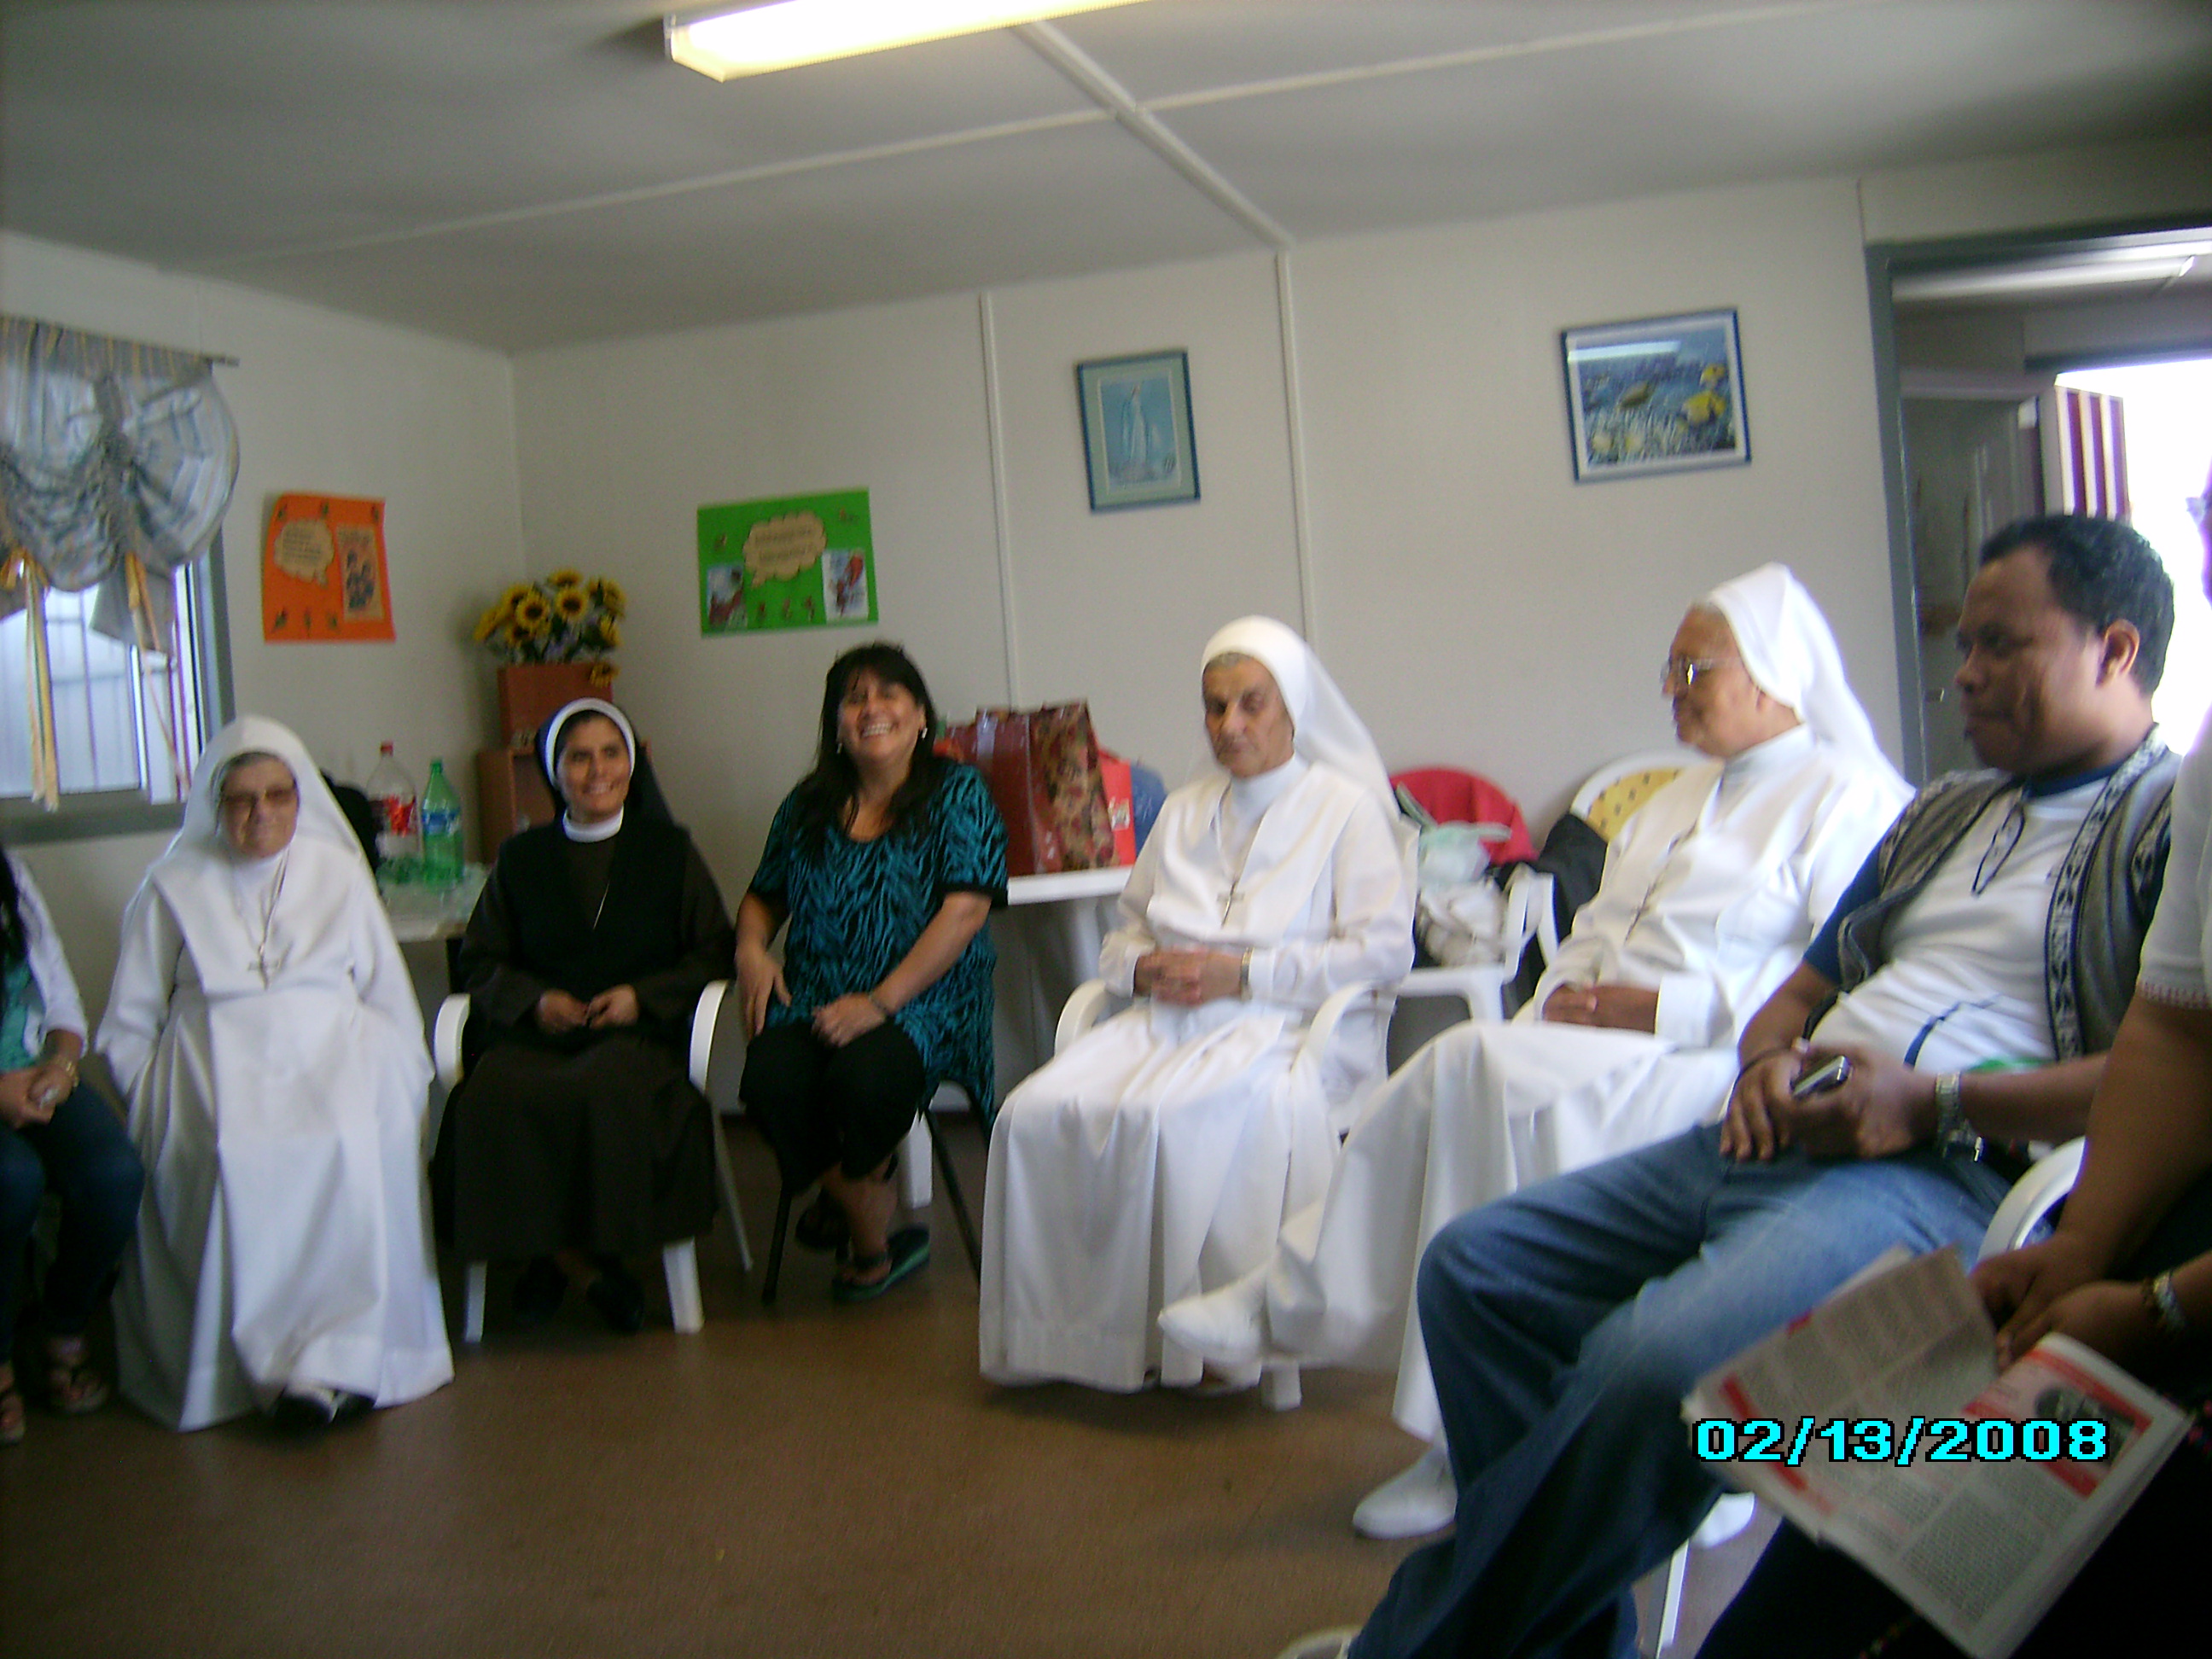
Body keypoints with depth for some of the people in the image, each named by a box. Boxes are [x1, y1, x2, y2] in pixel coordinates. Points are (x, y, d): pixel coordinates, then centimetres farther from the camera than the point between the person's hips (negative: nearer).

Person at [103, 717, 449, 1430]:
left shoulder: (336, 871, 17)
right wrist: (153, 1102, -2)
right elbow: (128, 1024, 12)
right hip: (216, 1057, 0)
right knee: (232, 1158, -34)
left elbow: (389, 996, 17)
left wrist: (403, 1082, 4)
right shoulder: (174, 886, 13)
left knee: (356, 1145, -33)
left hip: (331, 1047, 0)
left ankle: (337, 1357, -34)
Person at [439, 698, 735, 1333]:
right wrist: (535, 1000, -2)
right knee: (492, 1100, -34)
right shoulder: (520, 858, 19)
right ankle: (587, 1270, -18)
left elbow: (714, 951, 12)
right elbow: (480, 962, 18)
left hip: (637, 1033, -2)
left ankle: (556, 1257, -13)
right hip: (533, 1035, 2)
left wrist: (642, 995, -4)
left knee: (608, 1095, -38)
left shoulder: (670, 852, 15)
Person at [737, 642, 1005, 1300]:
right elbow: (764, 895, 25)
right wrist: (751, 948, 0)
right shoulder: (808, 804, 15)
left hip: (919, 1001, -3)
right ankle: (875, 1223, -2)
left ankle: (849, 1195, 2)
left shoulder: (957, 793, 2)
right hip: (812, 999, 4)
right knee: (770, 1083, -28)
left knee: (864, 1076, -35)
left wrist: (881, 1001, -17)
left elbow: (965, 910, -9)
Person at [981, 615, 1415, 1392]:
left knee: (1168, 1117, -36)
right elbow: (1125, 932, 25)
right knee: (1035, 1112, -22)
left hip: (1287, 1028, -5)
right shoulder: (1183, 811, 23)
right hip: (1169, 1020, 6)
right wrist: (1142, 967, -1)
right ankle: (1071, 1326, -11)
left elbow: (1385, 949, -6)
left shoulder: (1347, 809, 5)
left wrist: (1244, 973, -13)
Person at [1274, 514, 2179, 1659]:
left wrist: (1935, 1101, -17)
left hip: (1948, 1172, -9)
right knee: (1472, 1264, -4)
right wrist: (1768, 1060, 5)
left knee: (1657, 1358, -34)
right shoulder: (1944, 811, 27)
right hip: (1778, 1140, 9)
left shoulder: (2172, 819, 1)